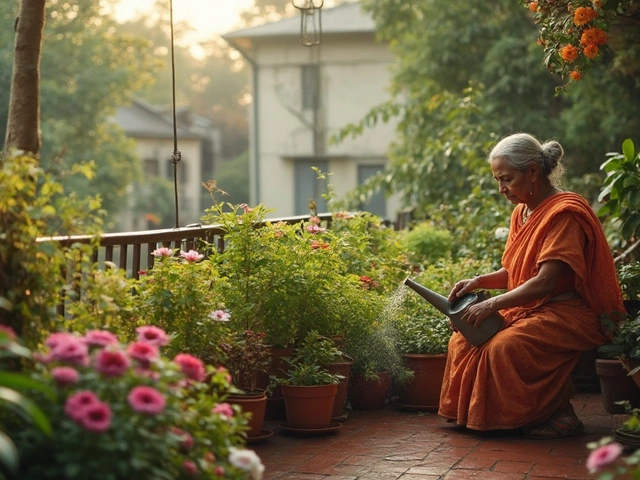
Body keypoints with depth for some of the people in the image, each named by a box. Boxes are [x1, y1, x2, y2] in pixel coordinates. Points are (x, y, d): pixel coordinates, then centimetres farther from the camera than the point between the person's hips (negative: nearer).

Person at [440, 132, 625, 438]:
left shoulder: (564, 213, -17)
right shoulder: (522, 212, 12)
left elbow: (544, 283, -25)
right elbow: (513, 273, 16)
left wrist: (492, 305, -27)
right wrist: (478, 282, -3)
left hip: (569, 314, -9)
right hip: (528, 309, 9)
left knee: (506, 347, -31)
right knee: (464, 339, -5)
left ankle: (559, 416, -14)